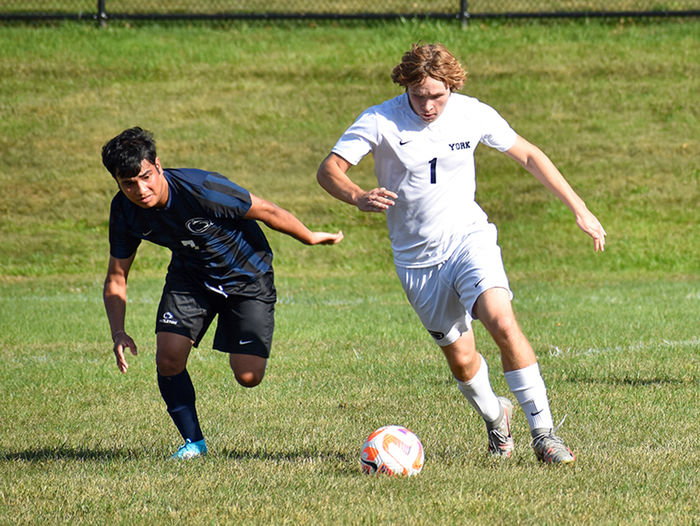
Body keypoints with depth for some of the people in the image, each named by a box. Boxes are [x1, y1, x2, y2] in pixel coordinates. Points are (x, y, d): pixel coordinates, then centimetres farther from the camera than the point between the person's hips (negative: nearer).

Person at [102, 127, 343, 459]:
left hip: (246, 275, -4)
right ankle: (193, 442, 7)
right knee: (168, 359, -16)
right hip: (189, 276, 4)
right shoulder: (124, 210, -18)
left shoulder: (200, 189, -35)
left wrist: (310, 238, -5)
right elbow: (116, 277, -5)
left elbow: (266, 211, -19)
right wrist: (118, 333, -19)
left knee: (248, 376, -11)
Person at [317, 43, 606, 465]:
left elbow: (528, 156, 9)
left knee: (501, 321, -25)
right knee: (461, 359, 1)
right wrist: (359, 197, -37)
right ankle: (495, 417, 35)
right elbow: (329, 169, -14)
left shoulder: (474, 115, -4)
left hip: (469, 237, 0)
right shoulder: (380, 121, -10)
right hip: (417, 259, 0)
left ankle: (543, 432, -18)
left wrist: (580, 209, 9)